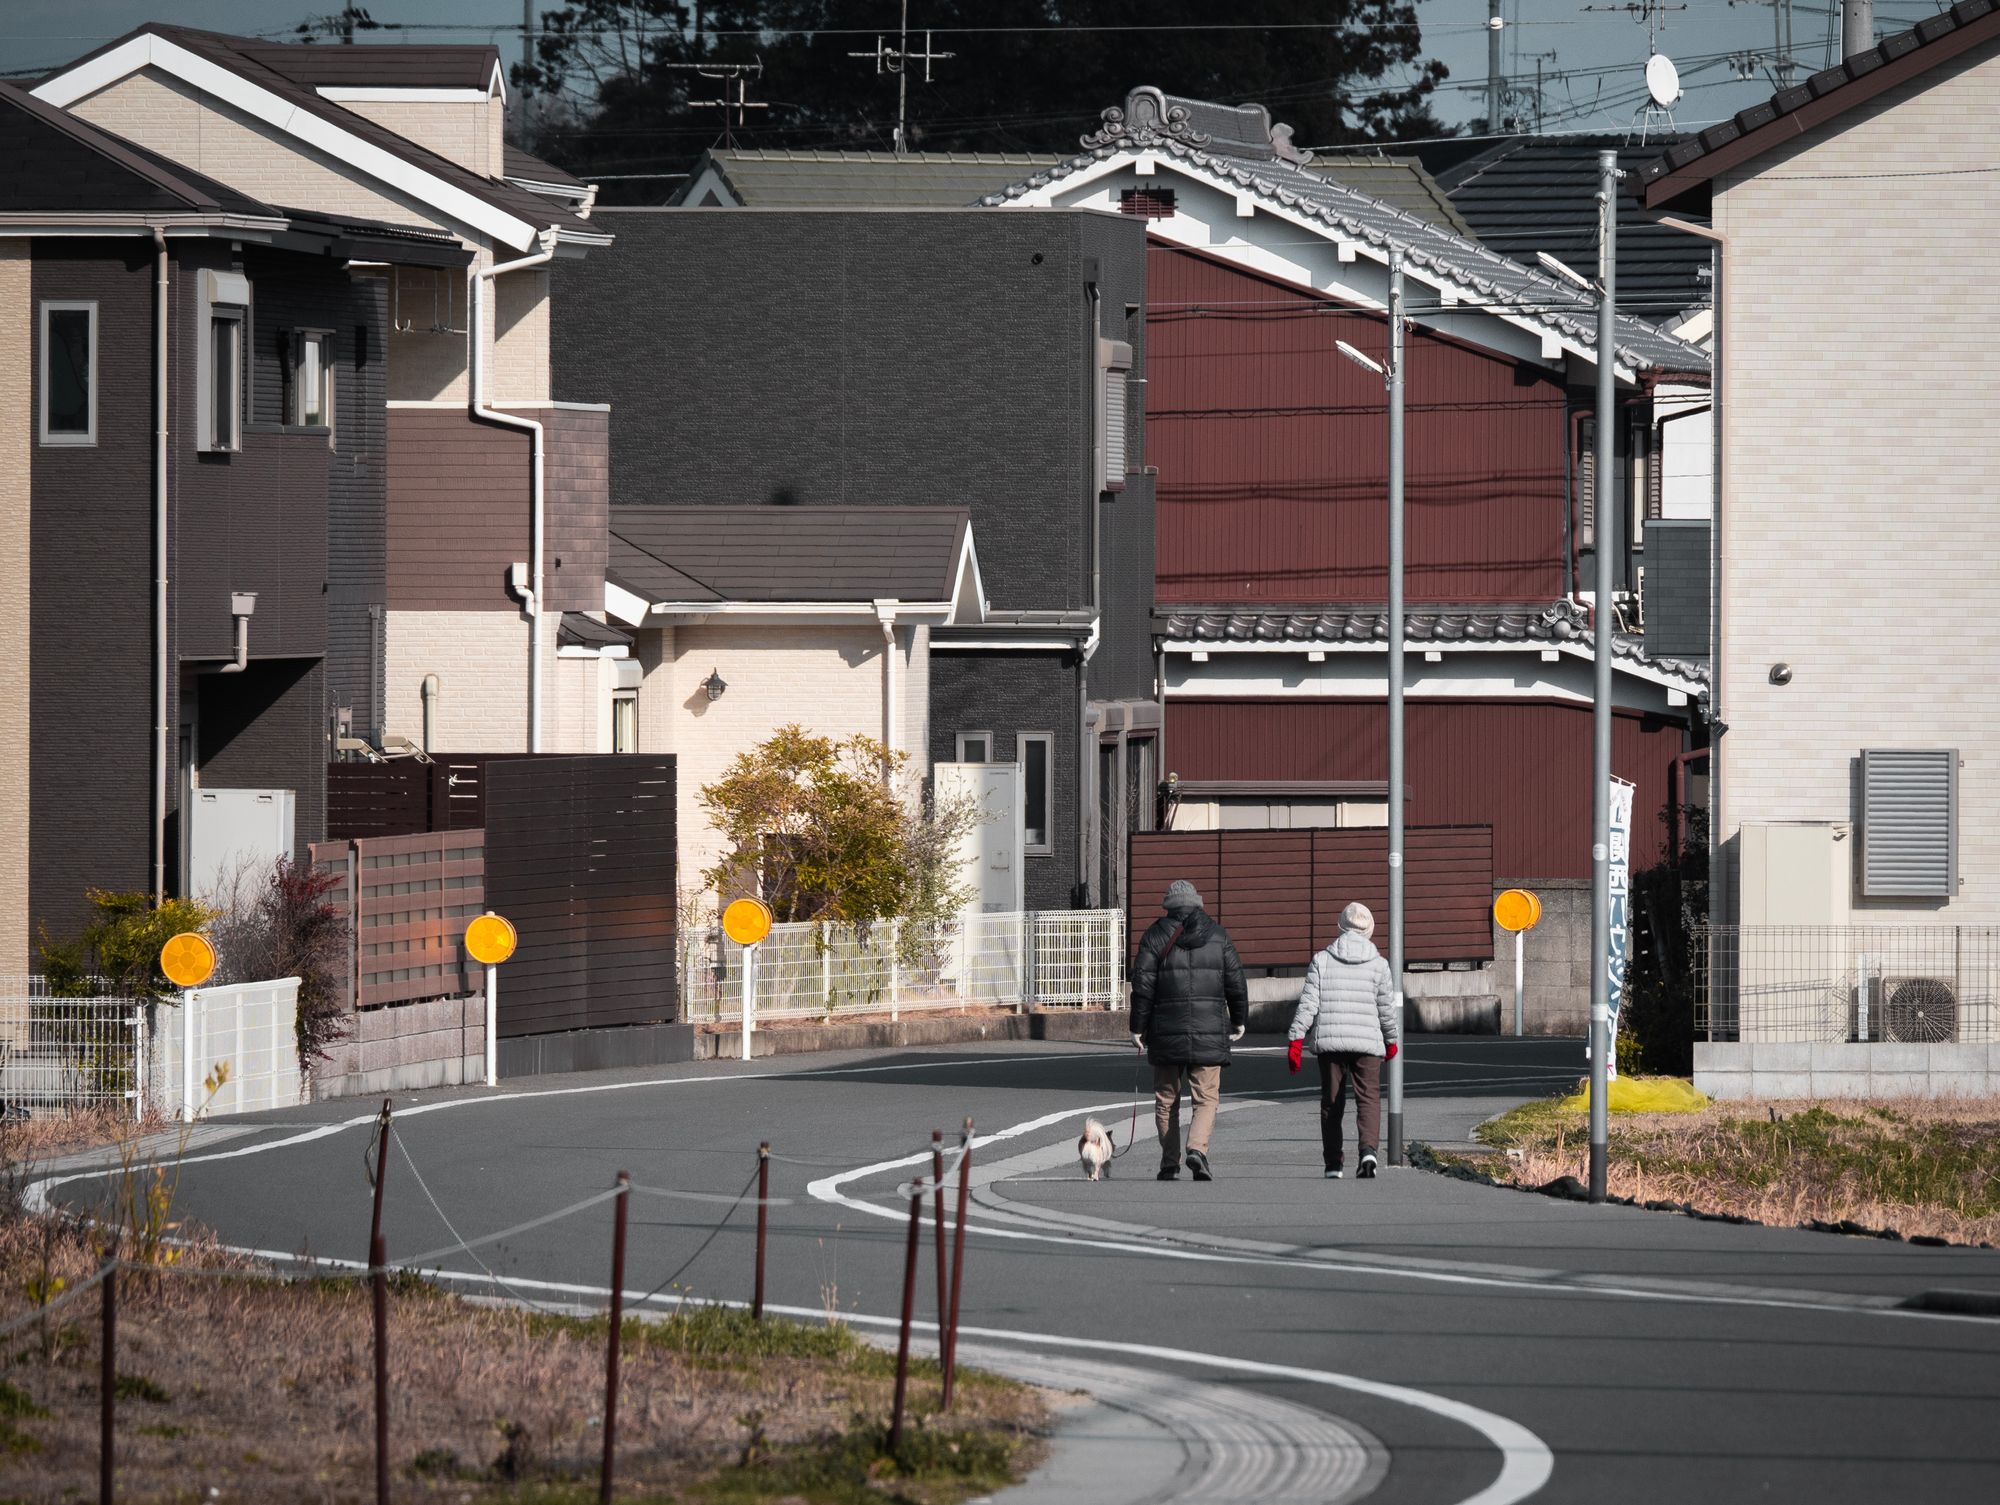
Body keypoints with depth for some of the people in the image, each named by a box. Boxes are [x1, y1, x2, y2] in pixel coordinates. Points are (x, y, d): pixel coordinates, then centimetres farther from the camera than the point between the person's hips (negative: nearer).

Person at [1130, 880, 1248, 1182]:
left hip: (1167, 1032, 0)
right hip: (1209, 1032, 0)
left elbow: (1143, 987, -4)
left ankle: (1169, 1163, 13)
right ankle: (1197, 1149, -20)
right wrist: (1239, 1020, 17)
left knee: (1166, 1099, 12)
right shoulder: (1218, 936, 4)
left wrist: (1138, 1028, 1)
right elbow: (1236, 983, 5)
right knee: (1206, 1099, 3)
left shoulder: (1155, 937, -1)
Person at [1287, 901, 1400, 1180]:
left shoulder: (1322, 961, 1)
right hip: (1367, 1042, -1)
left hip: (1329, 1041, 1)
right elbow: (1387, 1008, 5)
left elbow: (1308, 1003, -3)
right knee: (1368, 1098, 0)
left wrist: (1296, 1039, 0)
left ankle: (1333, 1164, 12)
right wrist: (1392, 1041, 19)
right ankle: (1368, 1149, -24)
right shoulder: (1378, 964, 1)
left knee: (1331, 1103, 10)